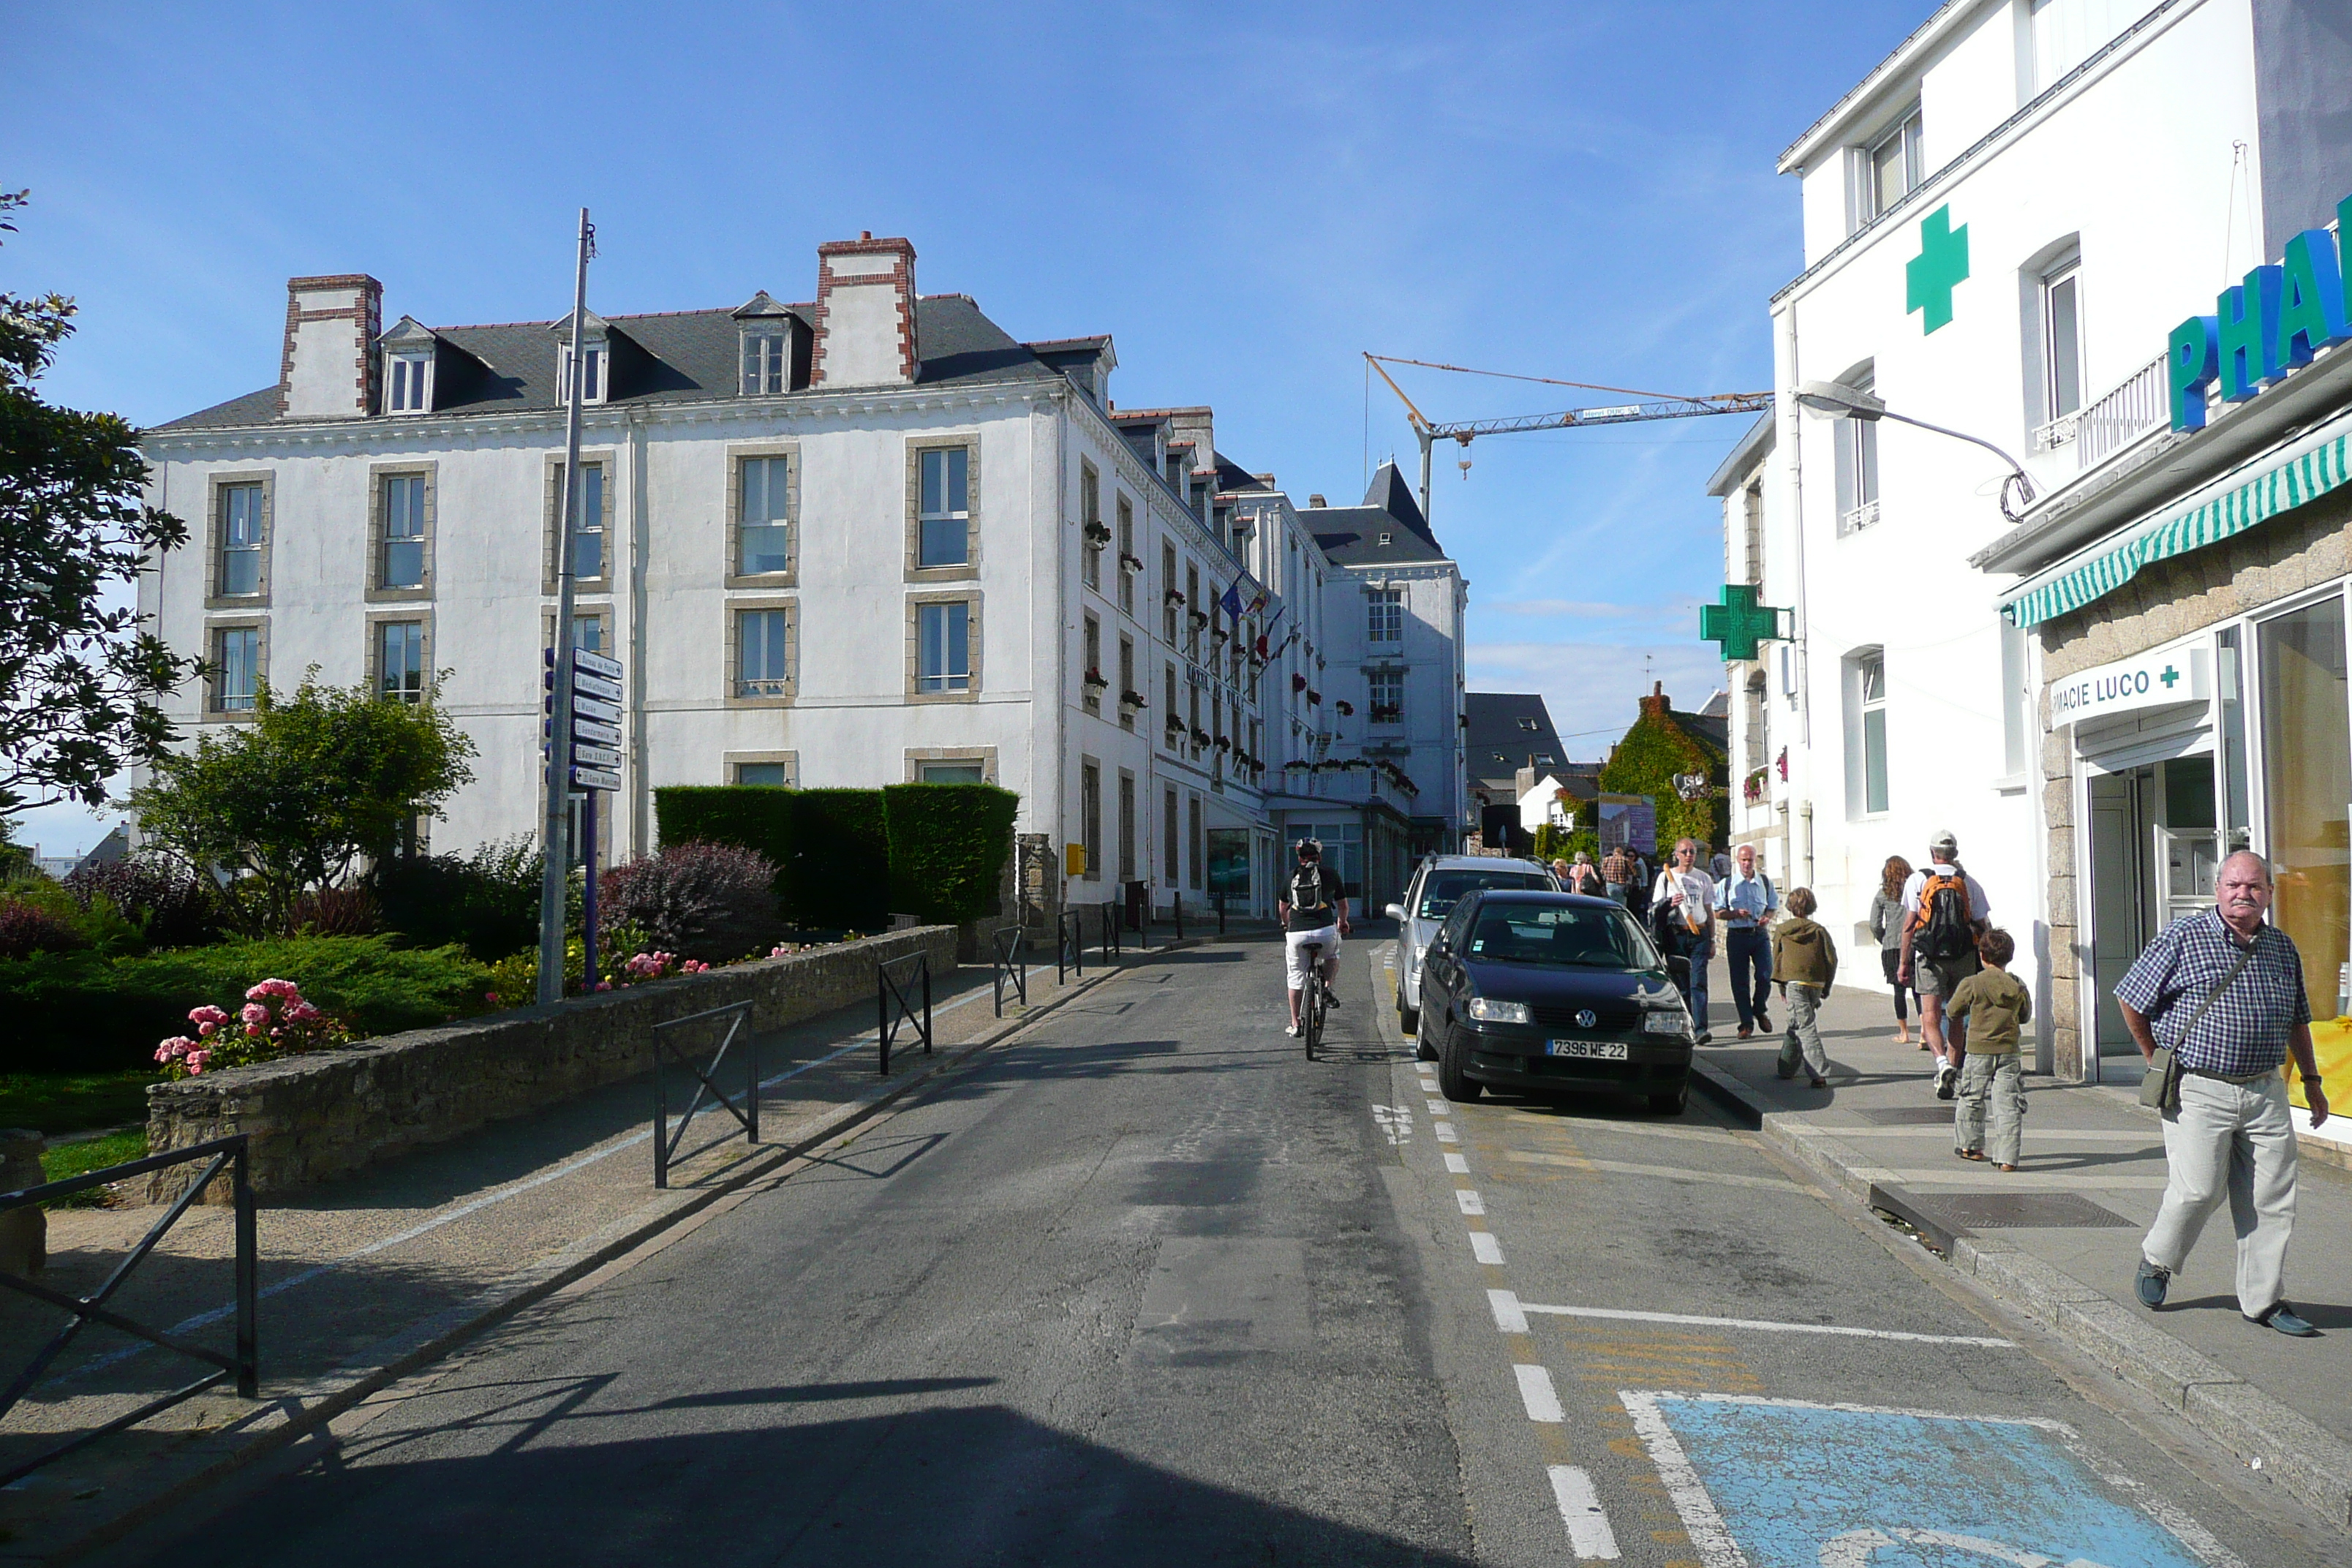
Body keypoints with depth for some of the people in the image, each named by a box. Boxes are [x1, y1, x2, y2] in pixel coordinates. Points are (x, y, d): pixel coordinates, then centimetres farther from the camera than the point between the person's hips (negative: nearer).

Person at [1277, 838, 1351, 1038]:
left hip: (1296, 933, 1)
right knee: (1333, 957, 32)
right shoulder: (1329, 873, 10)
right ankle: (1328, 986, 8)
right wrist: (1342, 923, 44)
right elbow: (1343, 904, 22)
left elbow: (1282, 908, 28)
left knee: (1296, 979, 13)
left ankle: (1295, 1024, 17)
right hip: (1325, 931, -1)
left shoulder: (1291, 876, 14)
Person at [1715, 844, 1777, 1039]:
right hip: (1737, 935, -1)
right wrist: (1736, 914, -15)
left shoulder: (1765, 882, 8)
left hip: (1760, 934, 1)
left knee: (1765, 975, -7)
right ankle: (1746, 1023, 10)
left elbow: (1774, 907, 16)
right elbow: (1718, 912, 3)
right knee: (1740, 980, 1)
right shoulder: (1727, 884, 2)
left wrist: (1767, 917, -6)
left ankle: (1759, 1010, 21)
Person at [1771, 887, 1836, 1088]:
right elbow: (1831, 959, 5)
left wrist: (1782, 987, 15)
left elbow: (1777, 959, 8)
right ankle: (1787, 1069, 27)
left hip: (1794, 983, -3)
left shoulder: (1781, 930, 6)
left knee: (1805, 1028, -8)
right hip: (1816, 984, 4)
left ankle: (1819, 1074, -19)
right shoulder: (1819, 930, 9)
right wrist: (1826, 987, 13)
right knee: (1796, 1026, 18)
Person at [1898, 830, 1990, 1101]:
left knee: (1930, 1016, -4)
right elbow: (1980, 927, 5)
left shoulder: (1918, 880, -1)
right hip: (1963, 957, 3)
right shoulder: (1969, 883, 5)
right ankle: (1953, 1068, 20)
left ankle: (1942, 1062, -26)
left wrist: (1904, 962, 2)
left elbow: (1909, 924, -3)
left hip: (1929, 957, -2)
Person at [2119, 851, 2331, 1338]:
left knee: (2272, 1198, 4)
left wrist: (2312, 1081, 22)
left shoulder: (2283, 948, 12)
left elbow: (2297, 1021, 24)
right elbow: (2130, 999, -1)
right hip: (2199, 1091, -5)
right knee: (2198, 1190, -8)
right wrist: (2158, 1061, 3)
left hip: (2266, 1092, 5)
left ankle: (2263, 1300, 16)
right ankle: (2156, 1261, 19)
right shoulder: (2184, 937, -5)